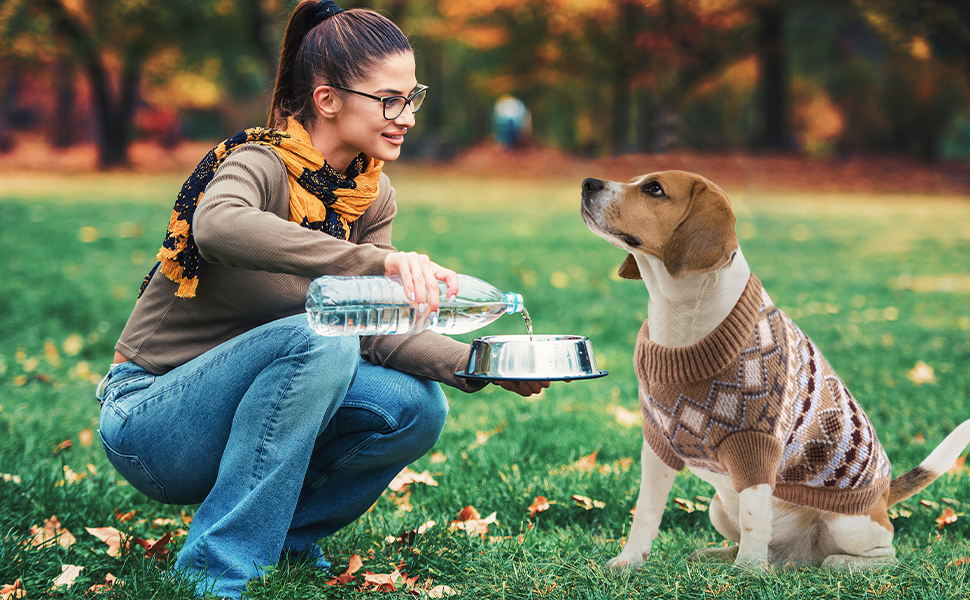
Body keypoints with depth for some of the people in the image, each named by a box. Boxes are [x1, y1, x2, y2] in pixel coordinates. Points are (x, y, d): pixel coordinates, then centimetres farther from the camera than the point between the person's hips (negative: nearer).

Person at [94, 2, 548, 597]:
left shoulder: (371, 196, 2)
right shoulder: (260, 163, -21)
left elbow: (376, 329, -6)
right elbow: (217, 224, -46)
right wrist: (376, 259, -54)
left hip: (237, 417, 7)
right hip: (149, 419, -7)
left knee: (416, 409, -14)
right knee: (316, 339, -32)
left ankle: (283, 533, 6)